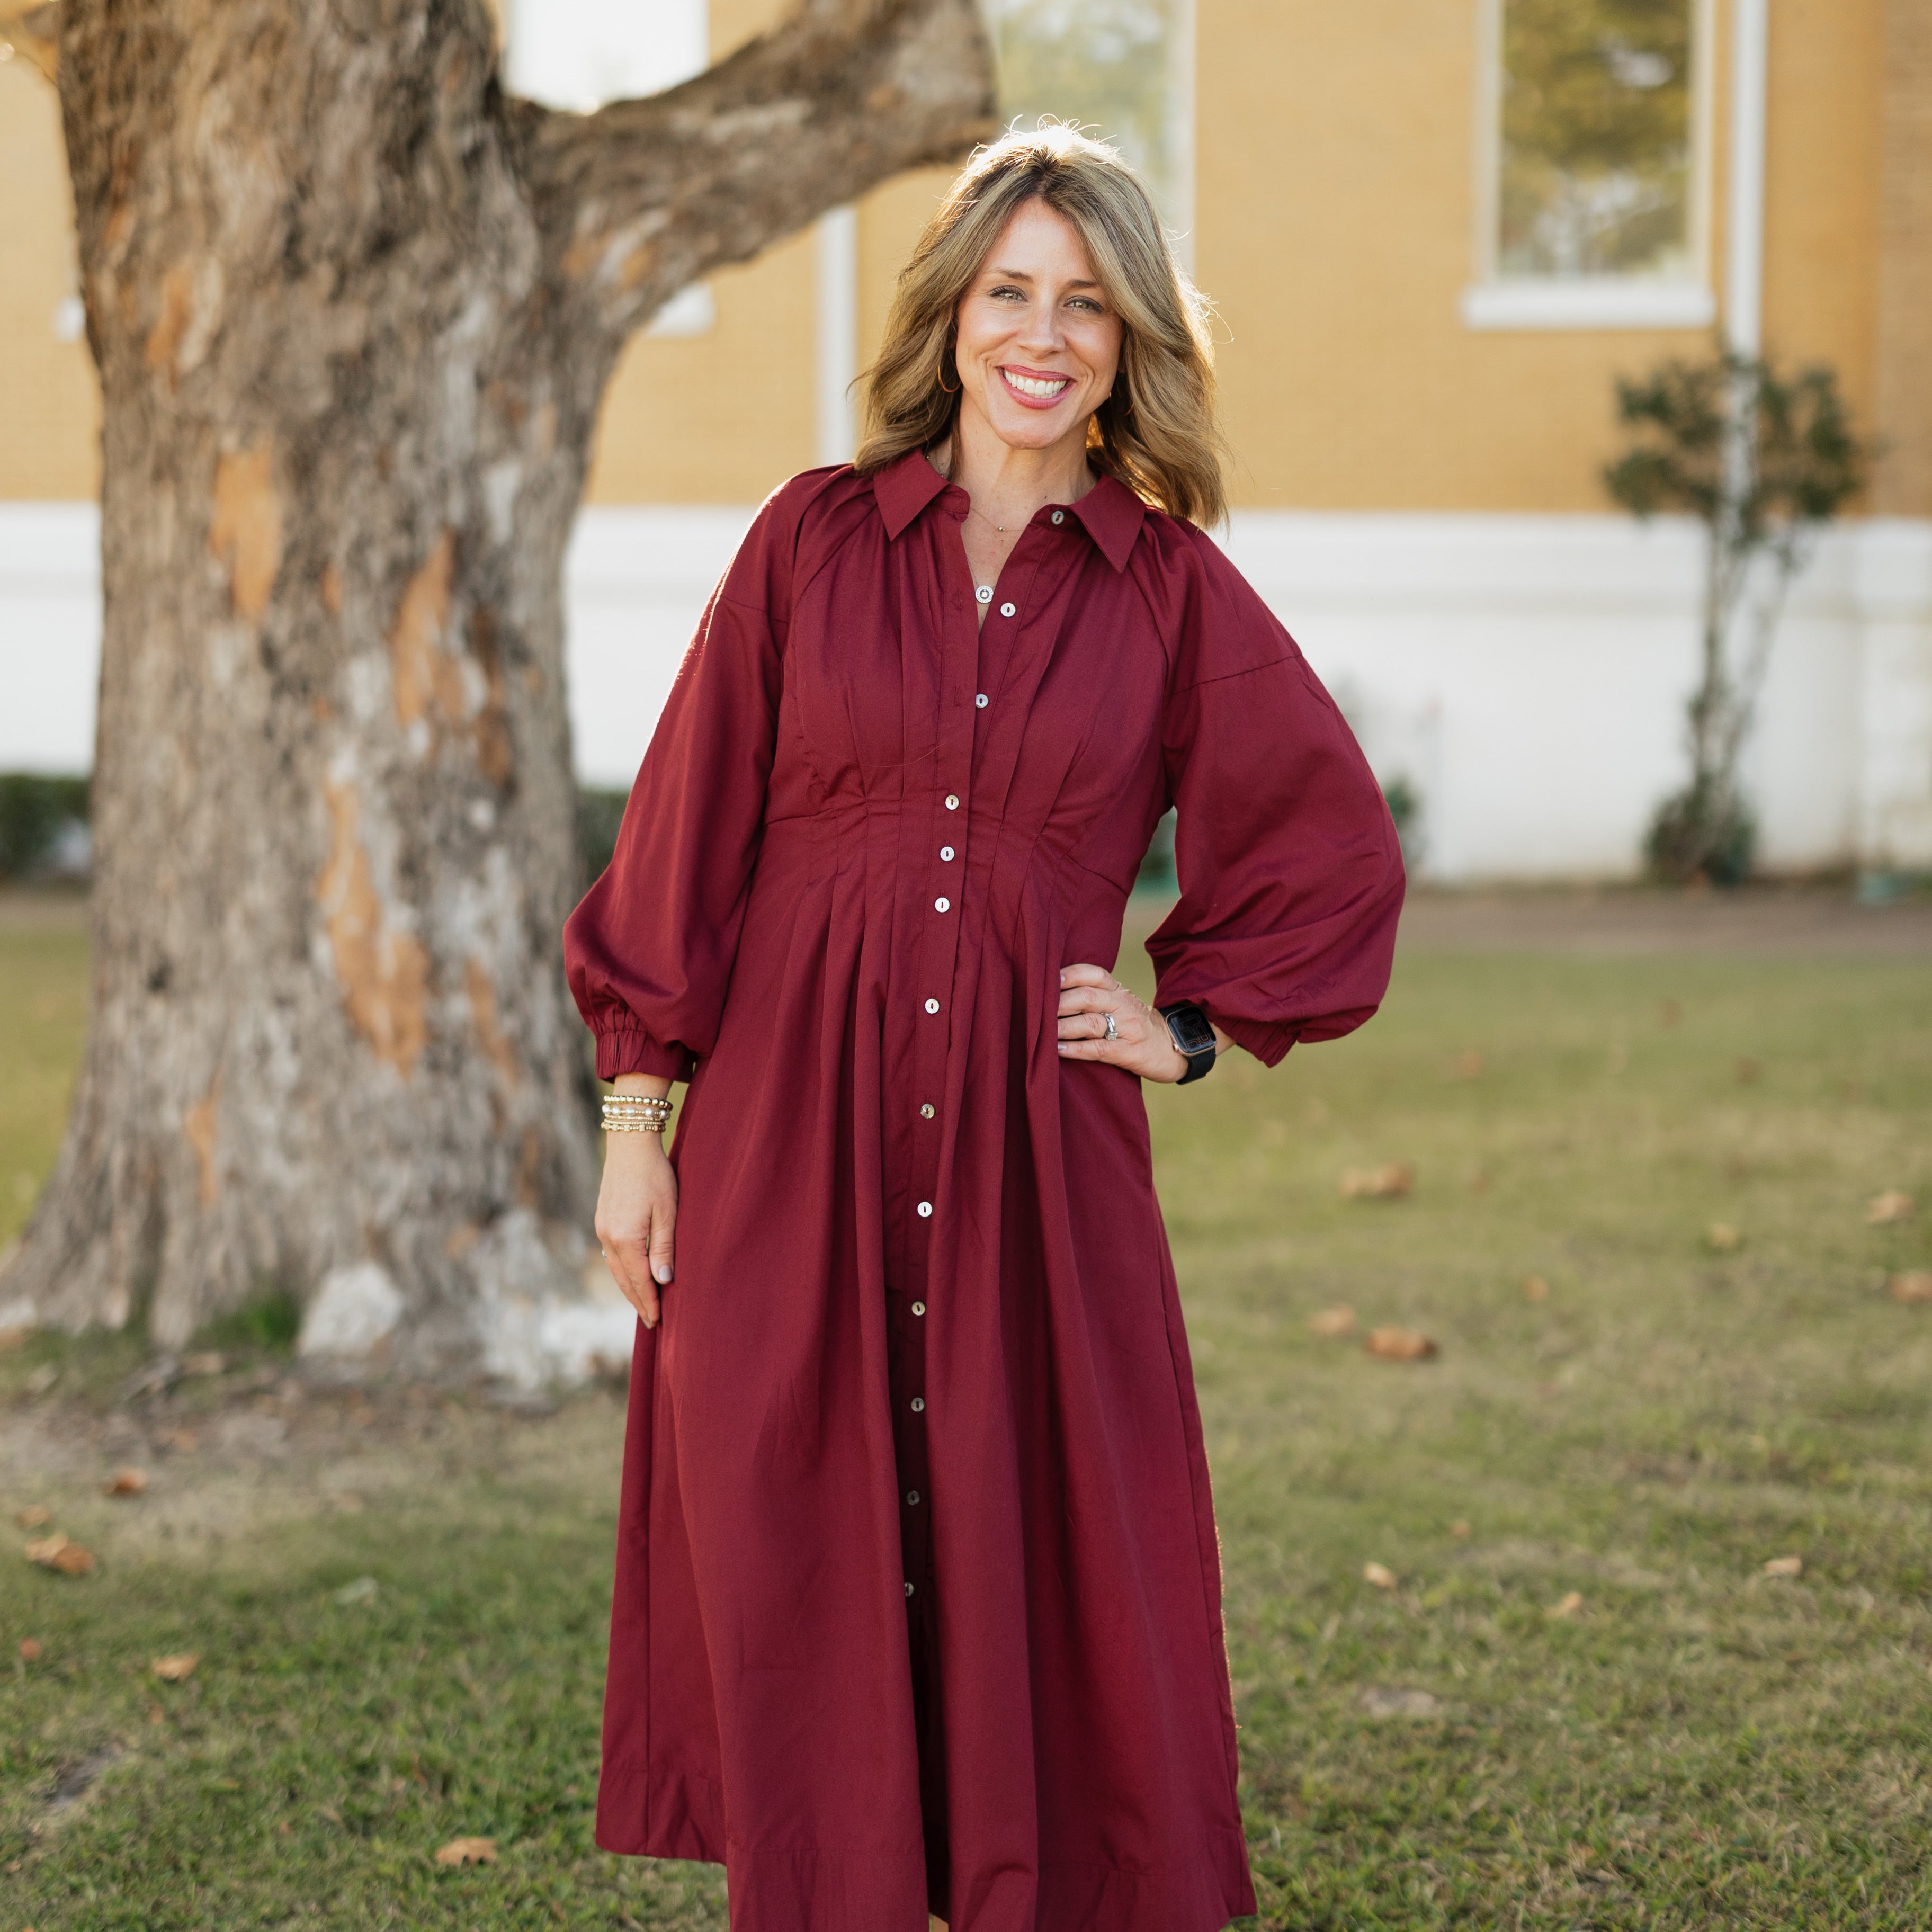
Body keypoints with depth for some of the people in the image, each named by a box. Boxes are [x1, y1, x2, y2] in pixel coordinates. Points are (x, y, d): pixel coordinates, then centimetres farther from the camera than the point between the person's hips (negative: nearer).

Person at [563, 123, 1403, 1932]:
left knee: (1051, 1605, 4)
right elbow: (687, 837, 3)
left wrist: (1195, 1026, 5)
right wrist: (634, 1118, 0)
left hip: (1036, 1158, 0)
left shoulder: (1176, 594, 3)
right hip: (791, 1143, 0)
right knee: (803, 1602, 6)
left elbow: (1338, 851, 13)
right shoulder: (812, 540, 3)